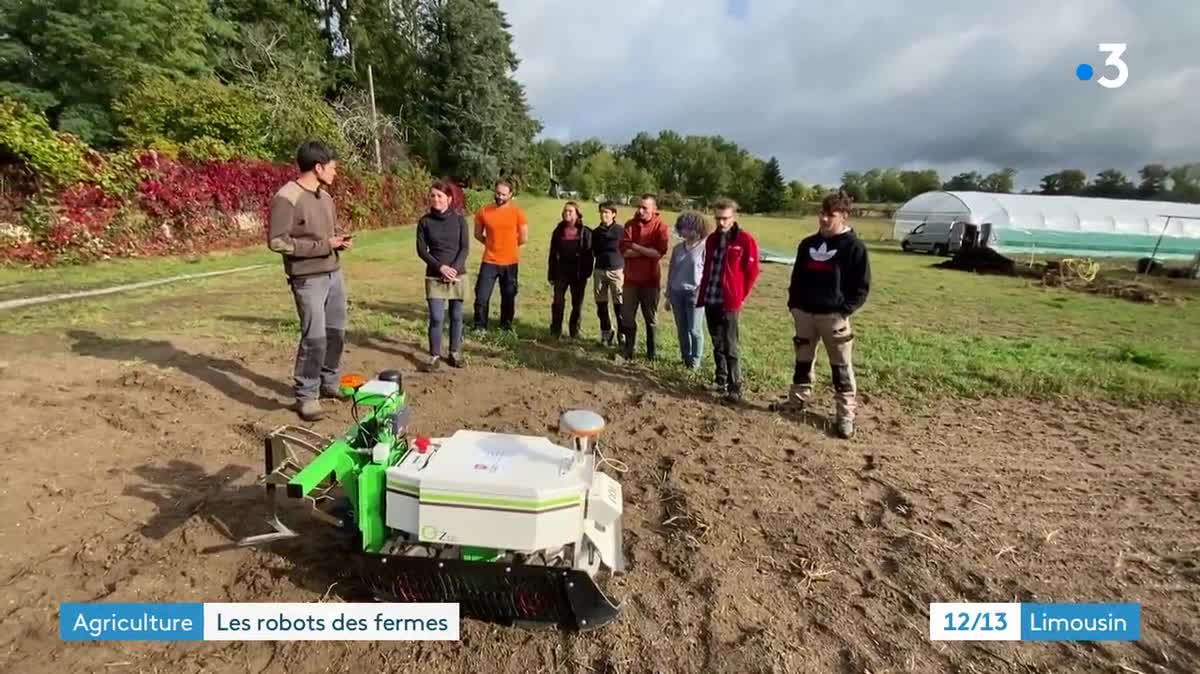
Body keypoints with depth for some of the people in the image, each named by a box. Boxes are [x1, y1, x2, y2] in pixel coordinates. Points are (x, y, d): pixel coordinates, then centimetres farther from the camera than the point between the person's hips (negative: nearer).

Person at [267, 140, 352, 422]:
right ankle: (306, 396, 9)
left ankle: (330, 383, 28)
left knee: (336, 332, 12)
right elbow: (276, 241, -16)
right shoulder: (286, 198, -13)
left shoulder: (325, 196, 11)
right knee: (315, 338, -6)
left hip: (334, 274, 8)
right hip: (308, 279, -8)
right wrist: (323, 245, -17)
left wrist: (340, 240, 0)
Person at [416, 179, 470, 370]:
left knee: (457, 316, 8)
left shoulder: (459, 219, 0)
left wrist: (454, 268, -16)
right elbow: (421, 250, -2)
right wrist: (441, 267, -14)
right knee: (436, 318, -6)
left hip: (458, 275, 1)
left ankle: (455, 353, 22)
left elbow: (465, 248, -3)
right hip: (434, 277, 0)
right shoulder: (425, 221, 0)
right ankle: (435, 355, 8)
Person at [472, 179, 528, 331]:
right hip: (489, 262, 0)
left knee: (508, 297, 12)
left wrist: (508, 246, 10)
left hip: (510, 262, 0)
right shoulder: (484, 211, -1)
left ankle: (506, 327, 27)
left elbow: (524, 238, 1)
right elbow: (478, 234, 11)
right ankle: (479, 327, 13)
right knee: (482, 297, -1)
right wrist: (493, 244, 7)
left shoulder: (517, 212, -5)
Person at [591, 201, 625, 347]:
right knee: (601, 305, 7)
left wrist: (624, 270, -6)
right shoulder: (596, 232, 9)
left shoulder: (621, 231, -3)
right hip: (599, 271, 4)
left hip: (617, 271, -4)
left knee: (619, 305, -4)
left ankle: (622, 335, 5)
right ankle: (606, 332, 20)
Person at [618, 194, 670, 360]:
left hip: (651, 280, -2)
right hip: (631, 279, 2)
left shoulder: (660, 227, -8)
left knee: (651, 318, 12)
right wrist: (647, 251, -17)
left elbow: (659, 253, -20)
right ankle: (628, 348, 21)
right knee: (627, 317, 7)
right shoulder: (630, 224, 0)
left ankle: (652, 350, 26)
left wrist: (635, 246, -15)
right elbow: (624, 250, -11)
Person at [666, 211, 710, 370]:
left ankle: (696, 359, 15)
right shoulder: (678, 248, 8)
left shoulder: (705, 247, -8)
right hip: (677, 292, 5)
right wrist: (668, 294, 13)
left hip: (694, 293, -5)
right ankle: (685, 356, 26)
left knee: (694, 329, 0)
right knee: (681, 328, 12)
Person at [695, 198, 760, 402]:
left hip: (729, 302, -6)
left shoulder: (745, 240, -6)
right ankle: (721, 380, 28)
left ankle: (735, 388, 5)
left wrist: (740, 298, -6)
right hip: (710, 300, 6)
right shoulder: (712, 239, 12)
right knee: (717, 344, 15)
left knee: (730, 347, -4)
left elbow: (752, 273, -5)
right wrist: (702, 294, 12)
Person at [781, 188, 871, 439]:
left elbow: (862, 286, -5)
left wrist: (845, 310, -14)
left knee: (841, 367, 2)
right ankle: (798, 399, 30)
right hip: (804, 312, 5)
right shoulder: (808, 244, 10)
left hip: (834, 316, -5)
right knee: (803, 360, 15)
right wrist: (793, 303, 8)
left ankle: (846, 415, 10)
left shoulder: (854, 246, -5)